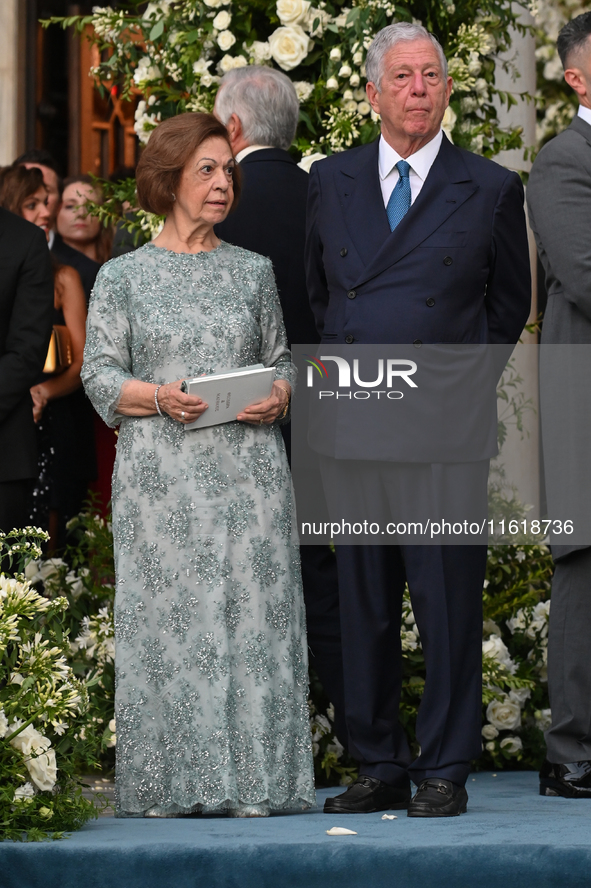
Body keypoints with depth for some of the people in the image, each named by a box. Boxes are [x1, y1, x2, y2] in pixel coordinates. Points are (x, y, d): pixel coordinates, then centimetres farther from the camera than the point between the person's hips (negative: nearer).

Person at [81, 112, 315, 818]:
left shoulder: (254, 271, 13)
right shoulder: (122, 276, 6)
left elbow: (281, 360, 16)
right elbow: (100, 374, 2)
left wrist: (278, 398, -6)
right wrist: (160, 398, -15)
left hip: (248, 470, 2)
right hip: (162, 474, -2)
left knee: (252, 612, -3)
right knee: (168, 614, -5)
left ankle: (249, 783, 0)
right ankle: (168, 785, 1)